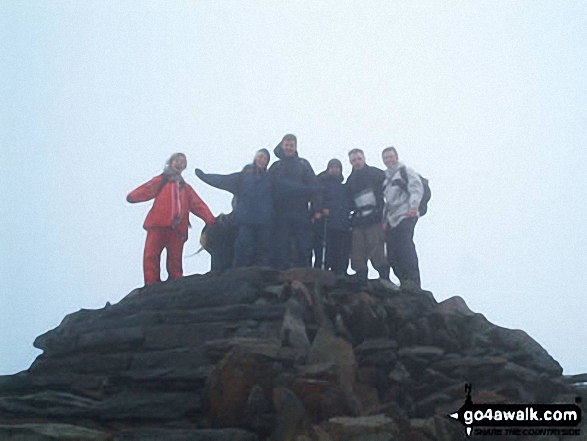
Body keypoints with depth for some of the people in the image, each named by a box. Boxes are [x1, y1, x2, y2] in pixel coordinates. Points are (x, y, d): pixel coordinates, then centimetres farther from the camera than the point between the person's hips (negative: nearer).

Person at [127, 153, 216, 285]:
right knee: (151, 256, -12)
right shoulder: (161, 181, 16)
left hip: (177, 229, 3)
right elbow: (146, 190, -1)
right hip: (158, 225, -3)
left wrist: (211, 221, 2)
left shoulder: (185, 188, 26)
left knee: (175, 261, 2)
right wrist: (132, 197, -18)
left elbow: (198, 205, 14)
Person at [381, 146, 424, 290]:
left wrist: (413, 205, -22)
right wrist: (385, 220, 20)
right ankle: (404, 283, 6)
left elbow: (417, 188, -8)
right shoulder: (386, 178, 25)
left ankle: (414, 284, -19)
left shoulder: (405, 171, 5)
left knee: (406, 250, -19)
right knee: (392, 255, 1)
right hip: (392, 220, 8)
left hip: (405, 217, -8)